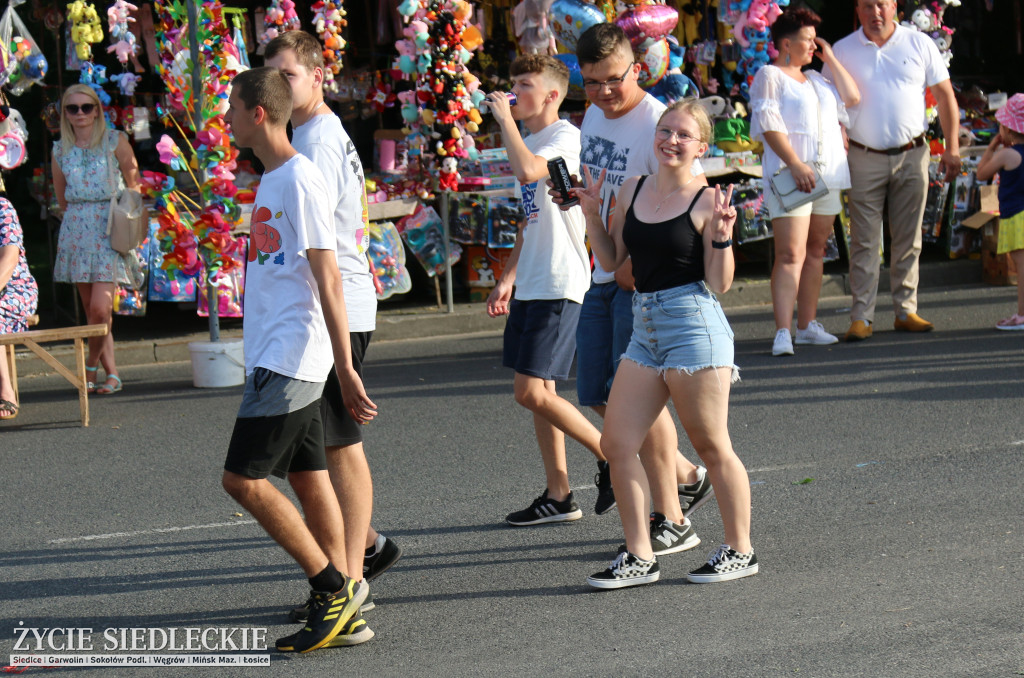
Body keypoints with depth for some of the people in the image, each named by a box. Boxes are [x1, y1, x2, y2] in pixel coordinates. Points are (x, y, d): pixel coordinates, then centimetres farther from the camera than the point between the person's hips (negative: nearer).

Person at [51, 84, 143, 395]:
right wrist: (79, 217, 14)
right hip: (76, 232, 4)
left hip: (109, 232, -4)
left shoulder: (115, 141, 0)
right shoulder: (60, 150, 9)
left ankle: (92, 368, 5)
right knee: (92, 311, 3)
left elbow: (134, 188, 2)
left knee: (100, 309, -14)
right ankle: (111, 373, 10)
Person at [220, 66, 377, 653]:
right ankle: (341, 603, 11)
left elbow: (328, 280, -17)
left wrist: (345, 368, -19)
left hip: (291, 356, -10)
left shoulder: (300, 179, -15)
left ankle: (334, 587, -4)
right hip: (275, 357, 10)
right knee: (309, 478, 8)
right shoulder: (271, 179, 16)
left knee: (244, 479, -10)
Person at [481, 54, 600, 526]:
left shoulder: (565, 137, -12)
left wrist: (505, 119, -19)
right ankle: (558, 496, 14)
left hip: (559, 284, -10)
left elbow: (528, 171, -33)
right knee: (538, 391, 9)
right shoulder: (531, 143, 18)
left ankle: (611, 457, 2)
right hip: (531, 285, 10)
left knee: (532, 392, -12)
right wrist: (508, 279, 22)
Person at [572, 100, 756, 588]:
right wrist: (591, 213, 7)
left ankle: (740, 551, 17)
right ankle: (639, 557, 11)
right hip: (644, 328, 7)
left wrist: (722, 234, -21)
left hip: (694, 327, -7)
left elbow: (719, 284, -8)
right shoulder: (634, 189, 11)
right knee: (616, 445, 3)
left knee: (711, 447, 3)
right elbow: (611, 260, 17)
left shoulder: (707, 201, -7)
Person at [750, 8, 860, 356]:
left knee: (816, 252, 9)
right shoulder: (770, 76, -2)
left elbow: (852, 97, 12)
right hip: (790, 176, -7)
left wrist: (830, 58, 12)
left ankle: (807, 324, 16)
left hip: (828, 174, 8)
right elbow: (768, 124, -12)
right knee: (790, 255, -14)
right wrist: (796, 165, -21)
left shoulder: (816, 79, 21)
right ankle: (783, 332, -19)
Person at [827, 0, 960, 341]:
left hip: (912, 156, 1)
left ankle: (905, 311, 13)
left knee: (908, 239, 6)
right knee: (865, 241, -3)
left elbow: (945, 96, 7)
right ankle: (861, 317, -2)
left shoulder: (919, 44, 4)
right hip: (864, 158, -1)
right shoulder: (842, 51, 3)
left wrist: (952, 148, 1)